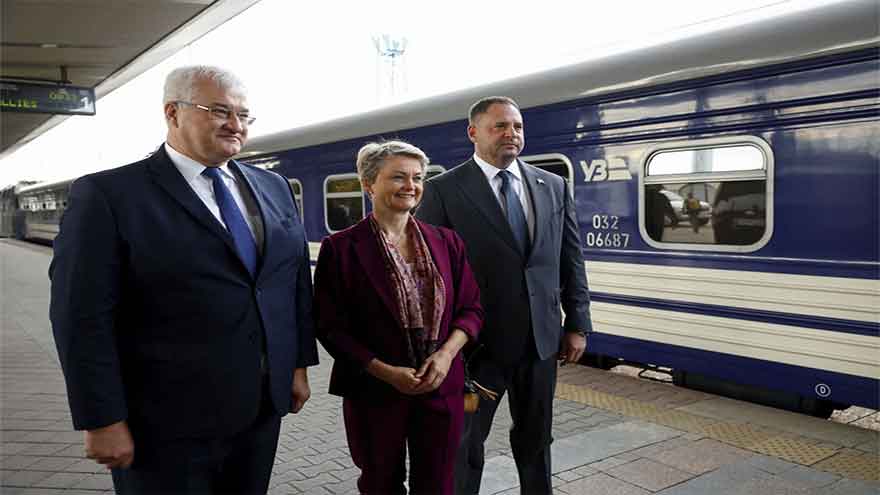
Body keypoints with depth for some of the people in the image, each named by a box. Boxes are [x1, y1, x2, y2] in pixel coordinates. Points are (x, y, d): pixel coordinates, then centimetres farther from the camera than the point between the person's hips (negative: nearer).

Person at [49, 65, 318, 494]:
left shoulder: (273, 188, 8)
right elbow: (82, 315, -13)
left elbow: (296, 281, 12)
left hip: (262, 410, 6)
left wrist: (299, 364, 10)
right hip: (167, 427, -5)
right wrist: (103, 421, -14)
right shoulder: (109, 195, -10)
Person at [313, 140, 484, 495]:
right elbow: (330, 326, -8)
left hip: (442, 388, 3)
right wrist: (386, 371, -15)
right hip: (374, 391, -2)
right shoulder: (341, 248, -8)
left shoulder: (447, 242, 3)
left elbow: (471, 308, 6)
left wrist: (447, 353, -12)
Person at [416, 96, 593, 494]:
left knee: (535, 440, 19)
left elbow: (571, 260, 8)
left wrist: (578, 325, 5)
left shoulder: (553, 186, 6)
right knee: (464, 443, 12)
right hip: (476, 341, -3)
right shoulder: (443, 190, -7)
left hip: (541, 339, 4)